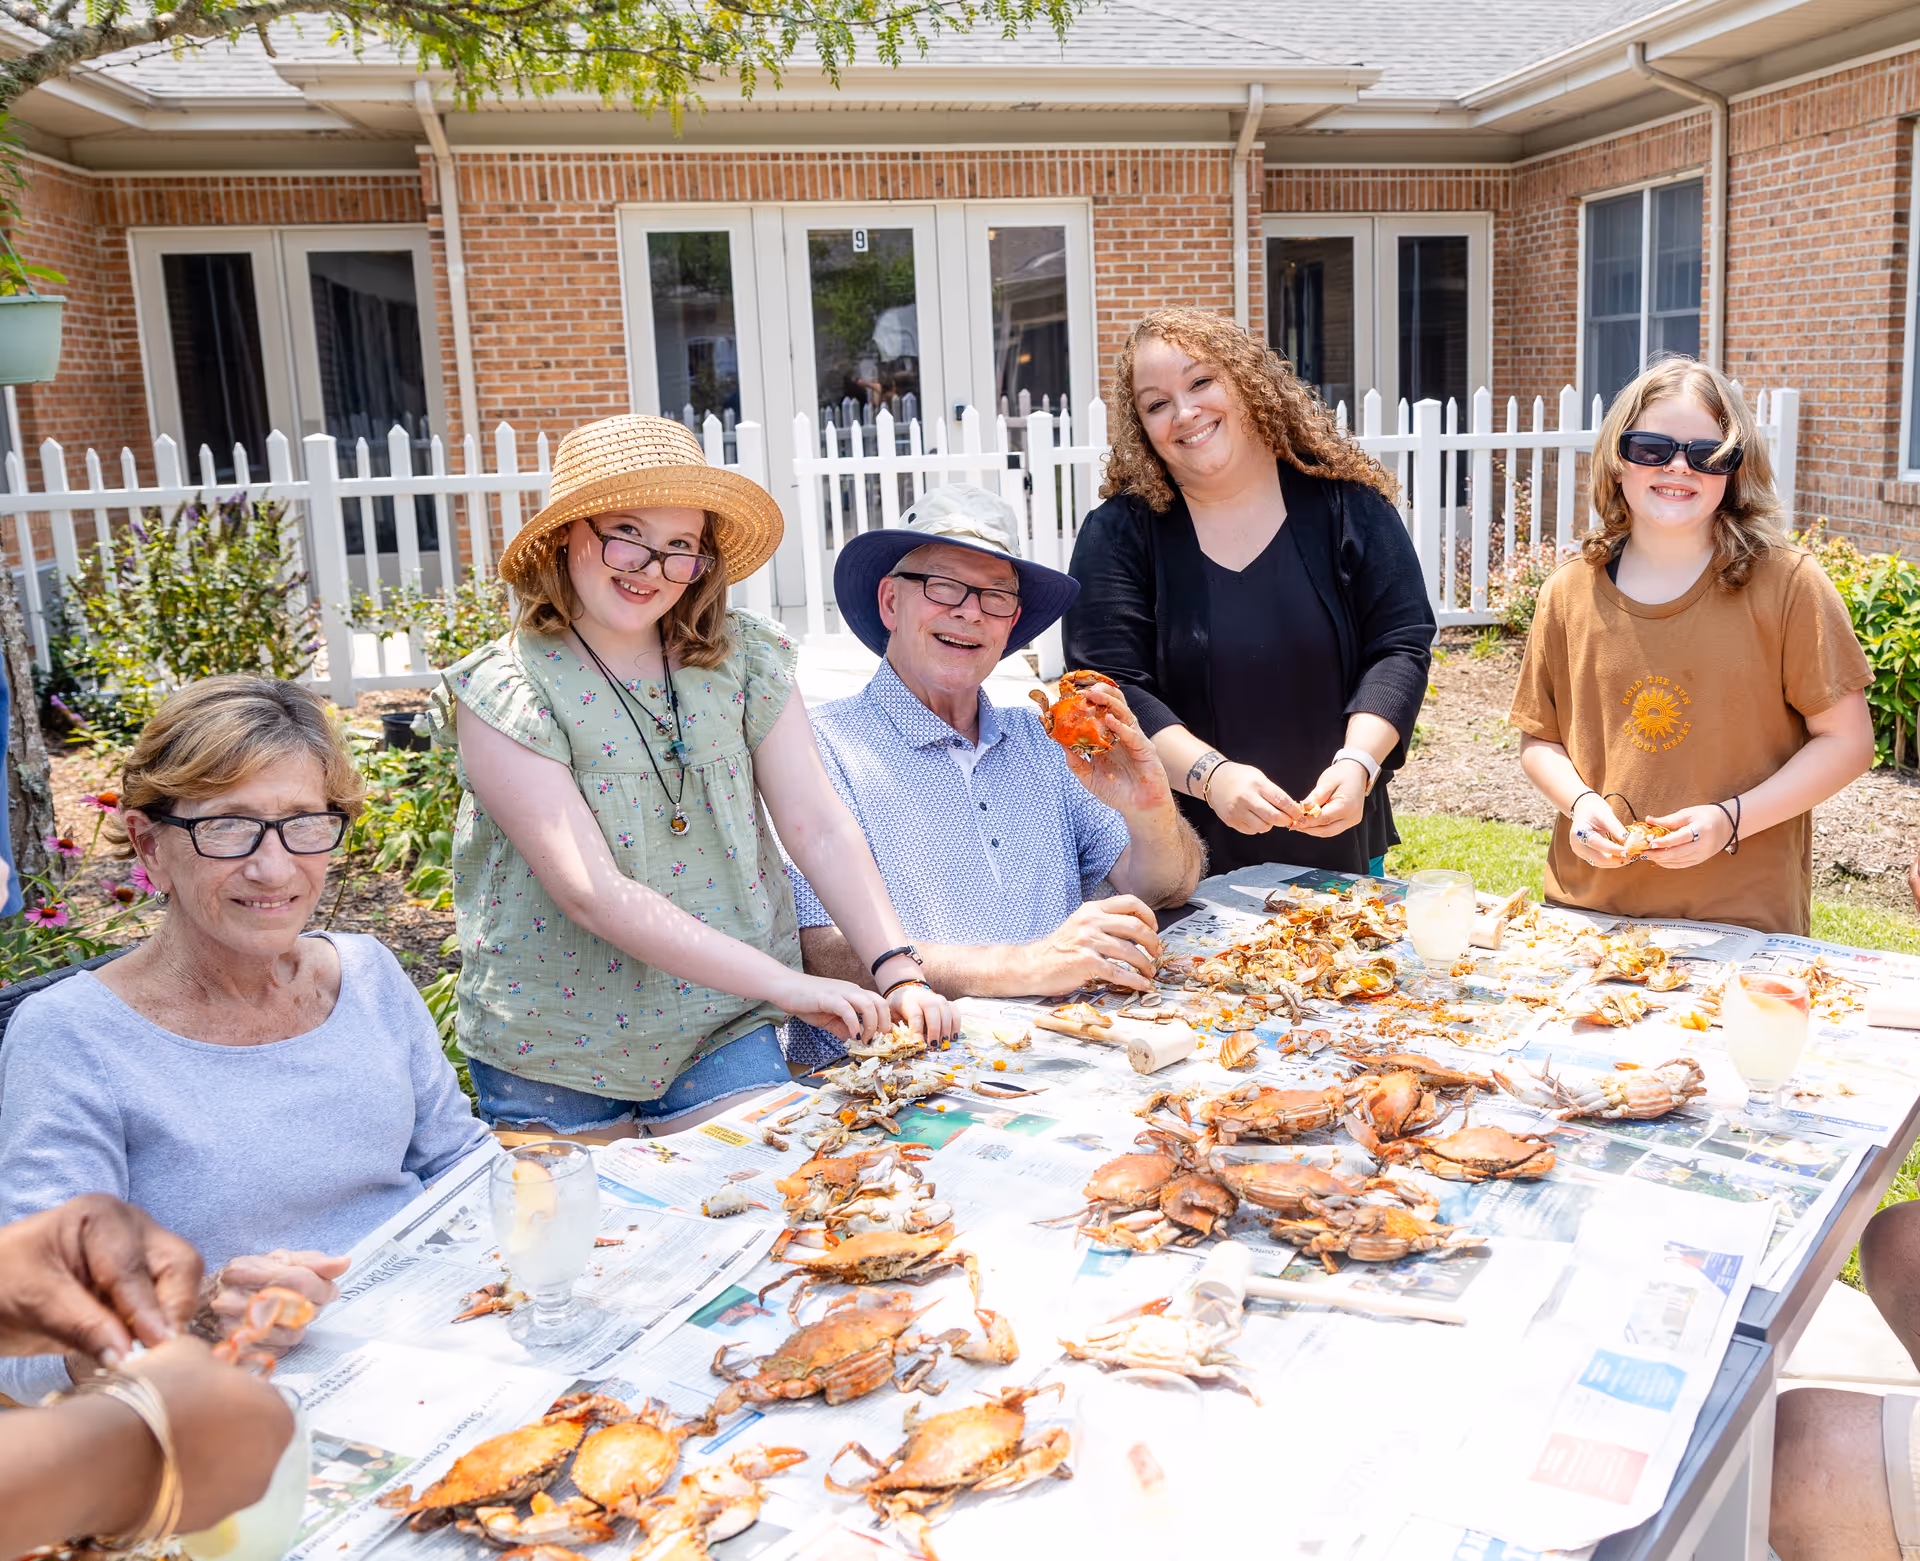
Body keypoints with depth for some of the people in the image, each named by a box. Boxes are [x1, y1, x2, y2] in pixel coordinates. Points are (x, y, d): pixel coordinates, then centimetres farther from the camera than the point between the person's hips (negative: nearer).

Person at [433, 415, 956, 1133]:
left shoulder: (741, 659, -1)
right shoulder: (504, 693, -14)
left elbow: (820, 827, -4)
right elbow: (591, 891, -23)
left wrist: (901, 974, -17)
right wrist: (783, 984, -28)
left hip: (723, 1030, 3)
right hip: (556, 1044, -2)